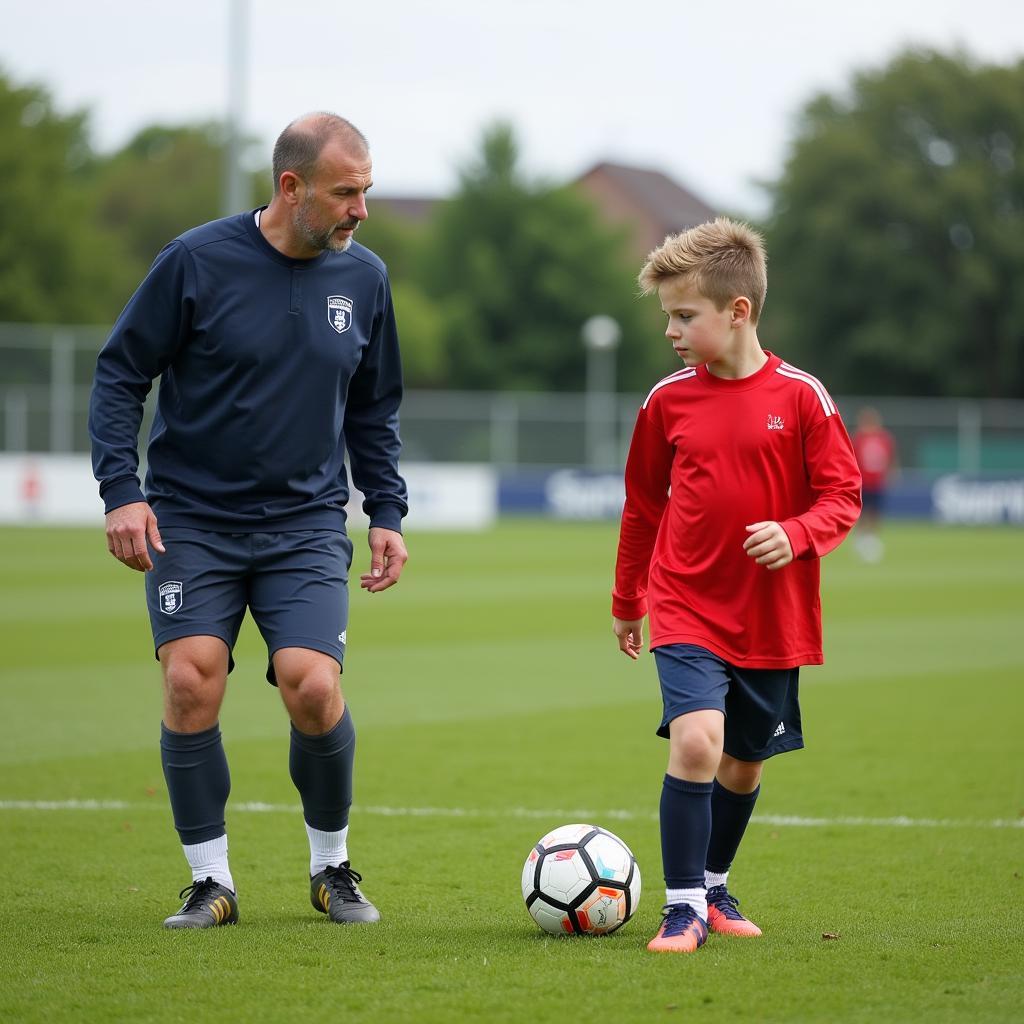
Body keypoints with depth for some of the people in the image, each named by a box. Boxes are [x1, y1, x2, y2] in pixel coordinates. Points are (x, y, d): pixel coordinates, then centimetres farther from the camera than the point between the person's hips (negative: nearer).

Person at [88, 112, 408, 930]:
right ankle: (211, 882, 1)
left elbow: (374, 411, 17)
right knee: (190, 683, -14)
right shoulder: (197, 263, -8)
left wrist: (388, 512, 10)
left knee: (313, 687, -14)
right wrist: (122, 488, -11)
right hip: (191, 520, -2)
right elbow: (120, 375, -1)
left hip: (306, 525, 2)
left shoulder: (364, 277, 4)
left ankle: (332, 867, 9)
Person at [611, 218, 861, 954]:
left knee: (745, 764, 13)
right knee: (696, 742, -21)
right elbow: (643, 506, 13)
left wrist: (796, 534, -23)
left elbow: (843, 496, -3)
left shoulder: (801, 397, -7)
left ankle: (714, 886, 37)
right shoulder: (668, 401, 0)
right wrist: (627, 602, 19)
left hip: (773, 619, 1)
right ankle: (684, 906, -12)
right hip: (686, 611, -1)